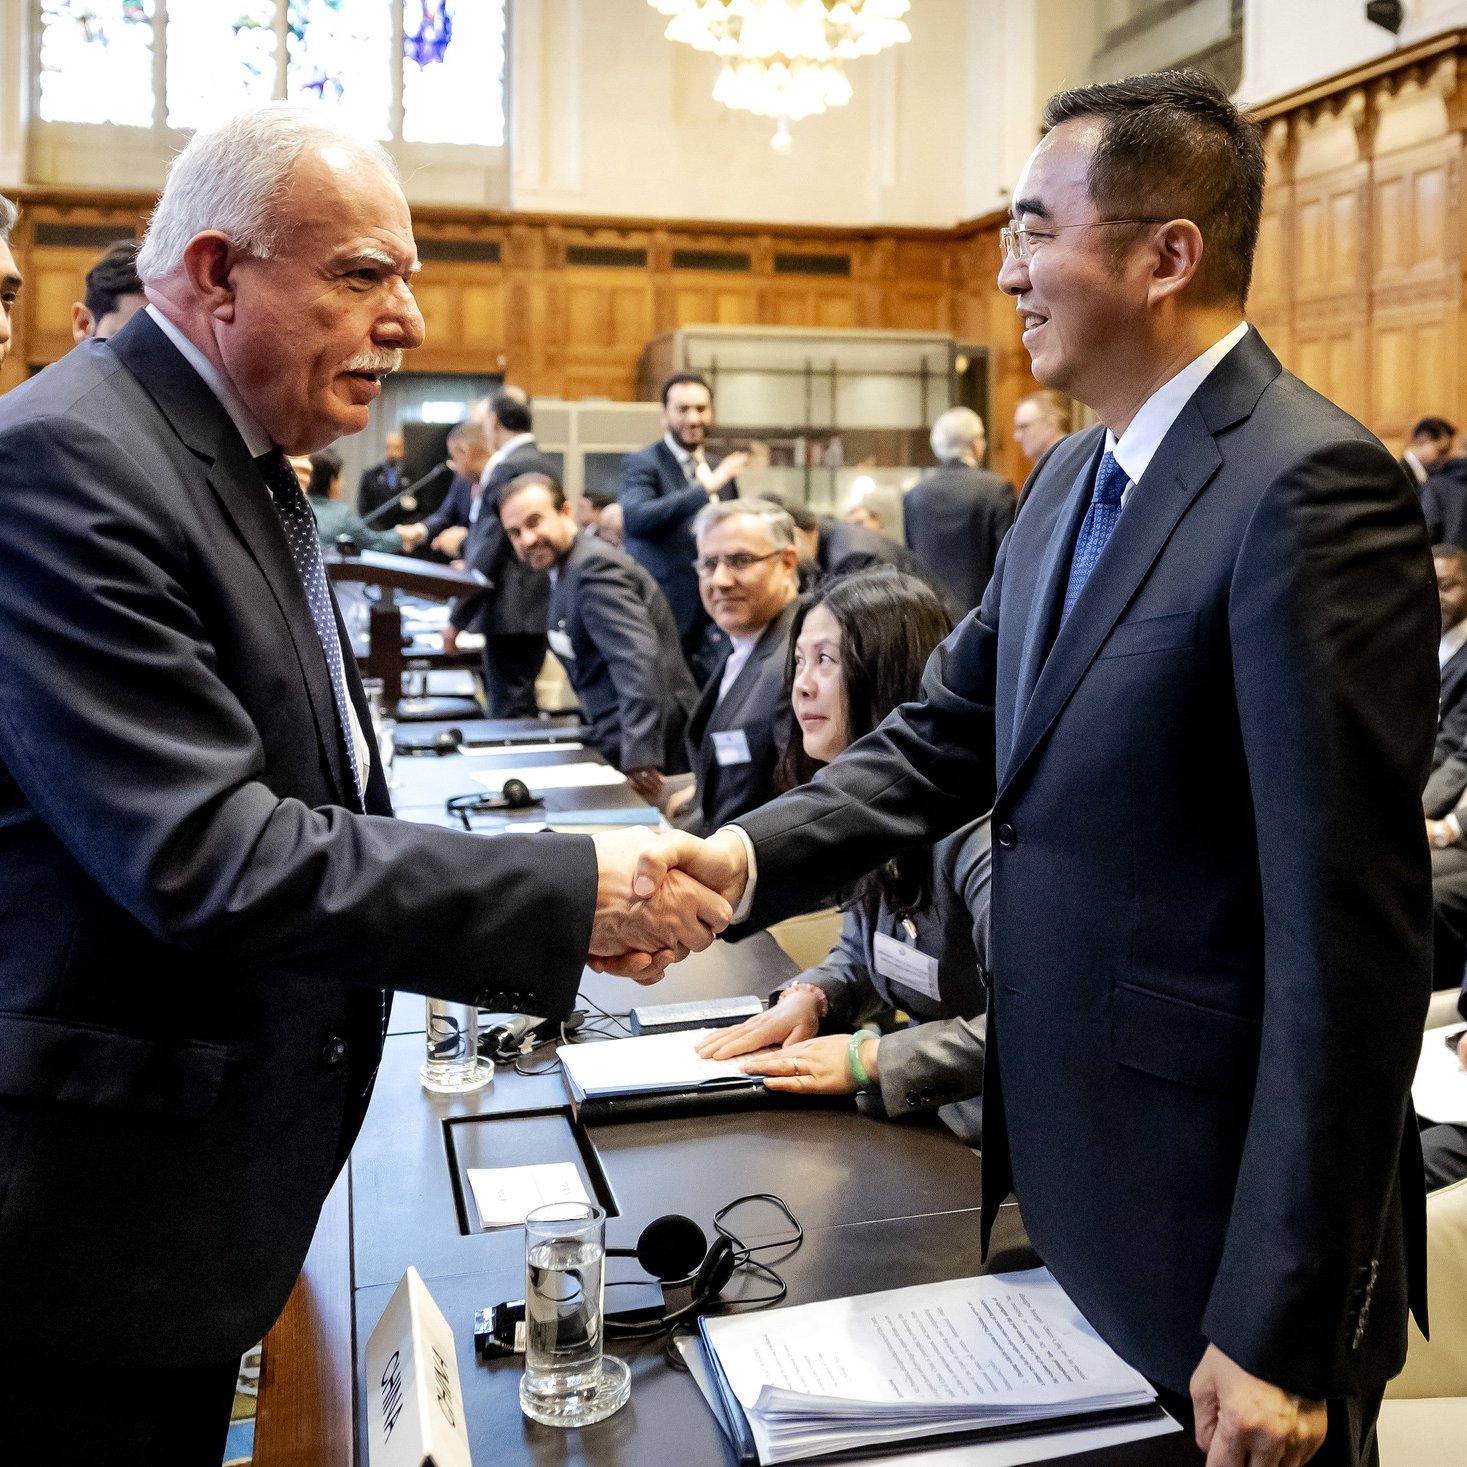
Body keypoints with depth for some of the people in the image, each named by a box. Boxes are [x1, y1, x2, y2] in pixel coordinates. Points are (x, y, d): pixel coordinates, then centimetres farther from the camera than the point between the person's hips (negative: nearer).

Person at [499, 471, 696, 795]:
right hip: (620, 743, 9)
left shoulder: (593, 567, -17)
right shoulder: (566, 568, 13)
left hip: (647, 746, -9)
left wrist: (639, 756, -35)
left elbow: (639, 659, -29)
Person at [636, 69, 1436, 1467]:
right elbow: (947, 736, 8)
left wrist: (1279, 1326, -21)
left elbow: (1350, 929, -23)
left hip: (1221, 1234, -8)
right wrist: (748, 853, -10)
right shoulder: (1074, 475, 8)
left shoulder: (1309, 489, -21)